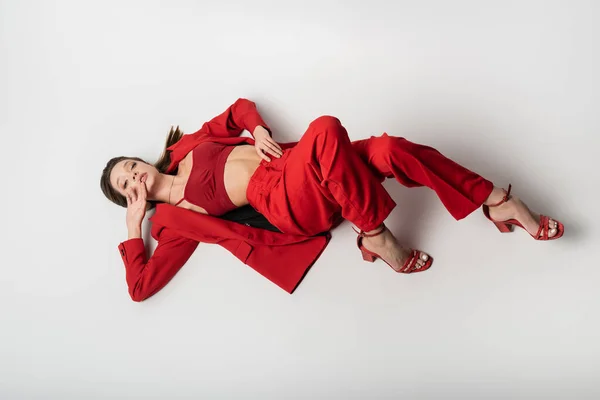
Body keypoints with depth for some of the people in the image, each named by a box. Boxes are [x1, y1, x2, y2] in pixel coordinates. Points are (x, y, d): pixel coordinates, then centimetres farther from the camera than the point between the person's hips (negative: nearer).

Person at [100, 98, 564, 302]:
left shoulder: (187, 146, 21)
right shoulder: (174, 219, 6)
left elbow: (240, 108, 27)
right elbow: (141, 286, -1)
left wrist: (259, 130, 6)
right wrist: (134, 226, 0)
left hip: (296, 163, 6)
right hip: (289, 205, -6)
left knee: (388, 149, -23)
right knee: (326, 130, -36)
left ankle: (499, 203, -12)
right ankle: (376, 237, -26)